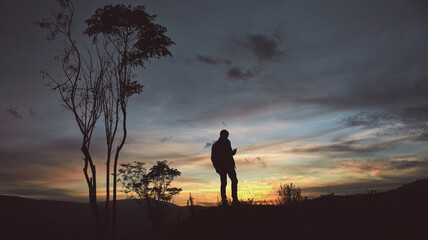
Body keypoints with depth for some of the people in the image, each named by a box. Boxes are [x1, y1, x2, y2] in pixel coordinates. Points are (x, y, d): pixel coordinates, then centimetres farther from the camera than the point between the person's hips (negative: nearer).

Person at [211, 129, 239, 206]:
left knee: (223, 183, 8)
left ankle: (224, 201, 1)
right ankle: (235, 199, -10)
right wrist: (233, 152, 4)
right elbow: (229, 153, -17)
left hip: (220, 167, 6)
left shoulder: (215, 145, 16)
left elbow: (213, 158, 15)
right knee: (234, 180, 1)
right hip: (228, 165, -6)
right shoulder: (226, 142, -5)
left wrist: (216, 167, 21)